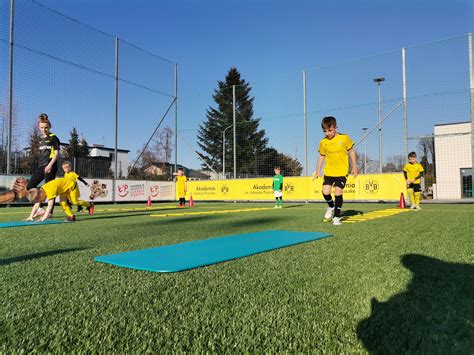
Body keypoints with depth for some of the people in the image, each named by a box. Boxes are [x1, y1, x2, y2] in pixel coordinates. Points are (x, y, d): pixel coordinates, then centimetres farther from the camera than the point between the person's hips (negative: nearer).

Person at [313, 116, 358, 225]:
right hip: (328, 171, 2)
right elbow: (321, 156, 11)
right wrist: (318, 170, 10)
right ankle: (331, 206, 26)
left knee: (338, 193, -7)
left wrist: (354, 167, 4)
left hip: (342, 171, -2)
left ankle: (337, 216, 10)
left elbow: (351, 152, 4)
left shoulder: (344, 138, -7)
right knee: (325, 192, -7)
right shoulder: (323, 142, -1)